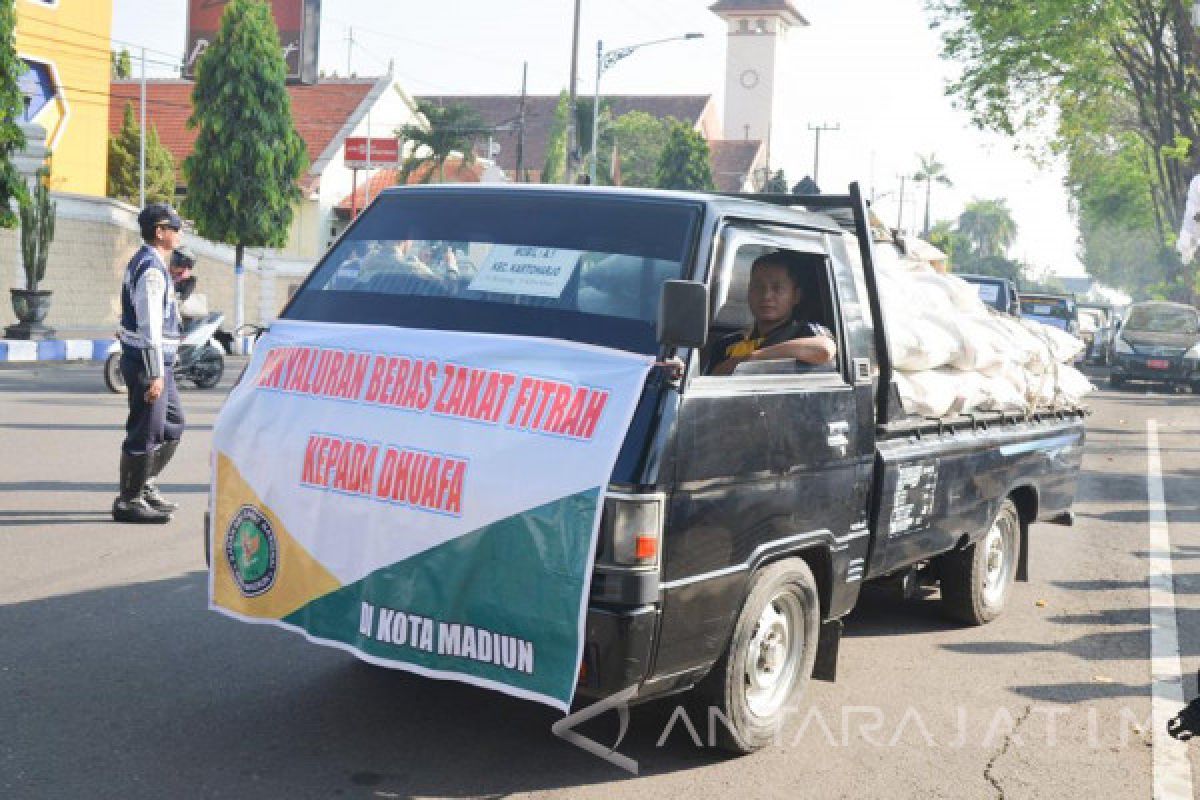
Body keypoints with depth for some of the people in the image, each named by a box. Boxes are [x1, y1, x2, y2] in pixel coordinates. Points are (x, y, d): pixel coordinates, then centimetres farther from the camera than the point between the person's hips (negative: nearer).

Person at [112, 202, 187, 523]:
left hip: (158, 363, 10)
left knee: (173, 424, 17)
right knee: (146, 433, -4)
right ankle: (129, 502, 4)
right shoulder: (151, 268, -17)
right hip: (148, 363, -10)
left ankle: (145, 487, 26)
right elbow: (149, 325, -22)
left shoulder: (152, 263, 16)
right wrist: (155, 374, -24)